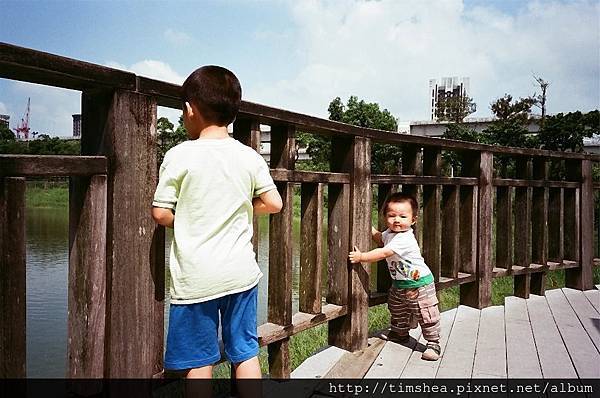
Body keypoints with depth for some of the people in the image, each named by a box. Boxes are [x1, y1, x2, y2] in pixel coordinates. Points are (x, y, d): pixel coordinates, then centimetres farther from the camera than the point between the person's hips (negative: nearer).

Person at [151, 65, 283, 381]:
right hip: (242, 272, 4)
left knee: (199, 363, 9)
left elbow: (160, 214, -8)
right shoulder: (250, 157, 1)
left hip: (196, 279, -3)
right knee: (246, 354, 15)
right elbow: (273, 203, 3)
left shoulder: (179, 156, -9)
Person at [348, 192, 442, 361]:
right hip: (399, 284, 9)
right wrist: (368, 227, 11)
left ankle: (433, 343, 12)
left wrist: (361, 257, -36)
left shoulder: (404, 239, -31)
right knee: (397, 311, 23)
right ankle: (400, 334, 44)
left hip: (419, 285, -9)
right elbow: (380, 239, 23)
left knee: (426, 315, -1)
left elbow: (384, 253, -38)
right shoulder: (390, 233, -1)